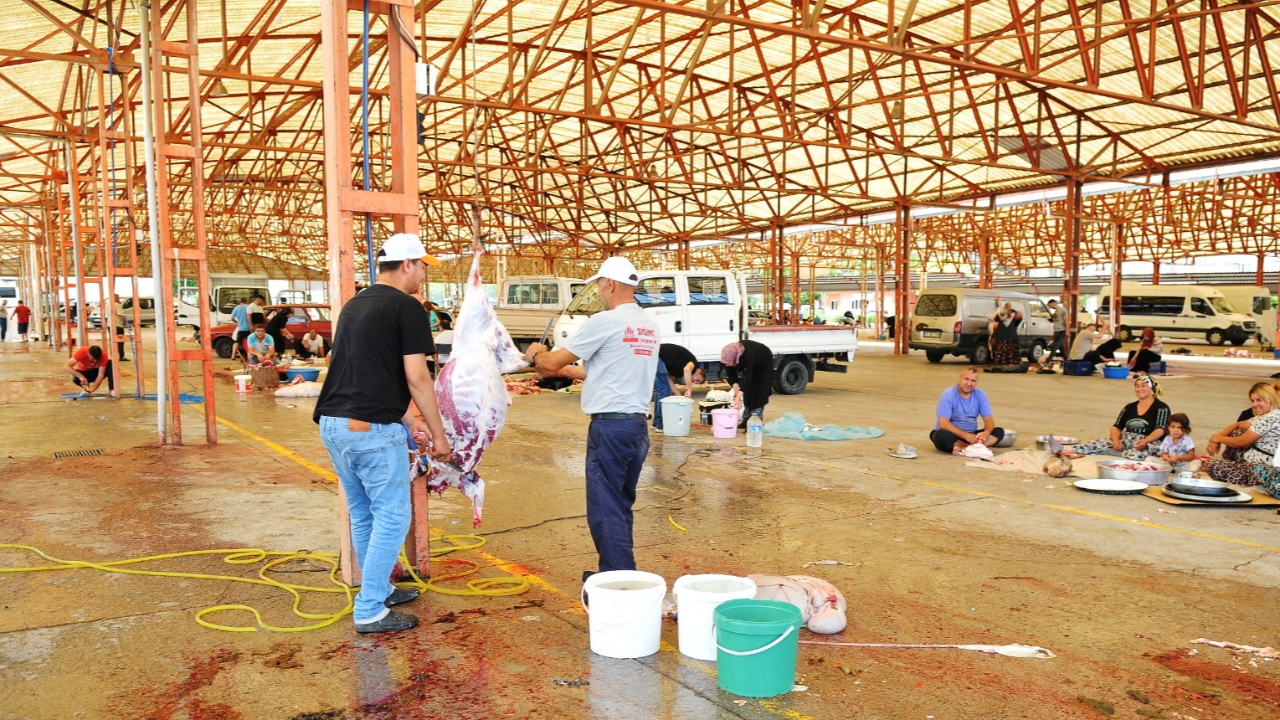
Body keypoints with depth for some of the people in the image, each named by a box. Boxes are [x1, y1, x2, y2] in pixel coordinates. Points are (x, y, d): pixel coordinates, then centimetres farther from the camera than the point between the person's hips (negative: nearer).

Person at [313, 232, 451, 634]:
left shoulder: (354, 305, 18)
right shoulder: (406, 307, -8)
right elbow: (416, 378, -12)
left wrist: (408, 418, 25)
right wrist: (439, 434, -4)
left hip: (332, 424, 9)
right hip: (372, 430, -9)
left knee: (363, 514, 20)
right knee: (392, 517, 2)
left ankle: (379, 590, 34)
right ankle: (370, 612, 6)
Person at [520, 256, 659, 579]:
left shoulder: (605, 322, -12)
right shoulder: (648, 325, 12)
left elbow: (554, 361, -5)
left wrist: (537, 355, 17)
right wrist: (564, 371, 27)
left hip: (610, 425, -8)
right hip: (638, 425, 8)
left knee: (606, 509, -2)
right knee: (621, 506, 18)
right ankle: (622, 572, 27)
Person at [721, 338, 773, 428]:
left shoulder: (747, 355, -46)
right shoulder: (730, 354, -29)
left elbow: (747, 377, -51)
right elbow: (731, 374, -22)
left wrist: (738, 397, -59)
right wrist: (736, 391, -31)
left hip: (763, 364, -6)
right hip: (751, 365, 6)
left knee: (758, 393, -13)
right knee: (747, 391, 2)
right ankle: (747, 420, 8)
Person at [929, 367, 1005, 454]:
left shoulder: (980, 395, -1)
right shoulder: (948, 395, -15)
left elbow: (989, 419, -2)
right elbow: (943, 423, -21)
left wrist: (986, 433, -25)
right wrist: (966, 436, -30)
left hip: (971, 434, 5)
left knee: (999, 431, -17)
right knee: (941, 436, -37)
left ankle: (963, 448, -32)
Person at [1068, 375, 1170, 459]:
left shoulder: (1161, 407, 2)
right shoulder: (1130, 407, 17)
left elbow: (1160, 430, -11)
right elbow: (1116, 427, 11)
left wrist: (1145, 441, -31)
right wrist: (1116, 439, -13)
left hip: (1149, 443, -4)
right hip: (1125, 441, 4)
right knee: (1100, 443, -22)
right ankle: (1069, 450, -43)